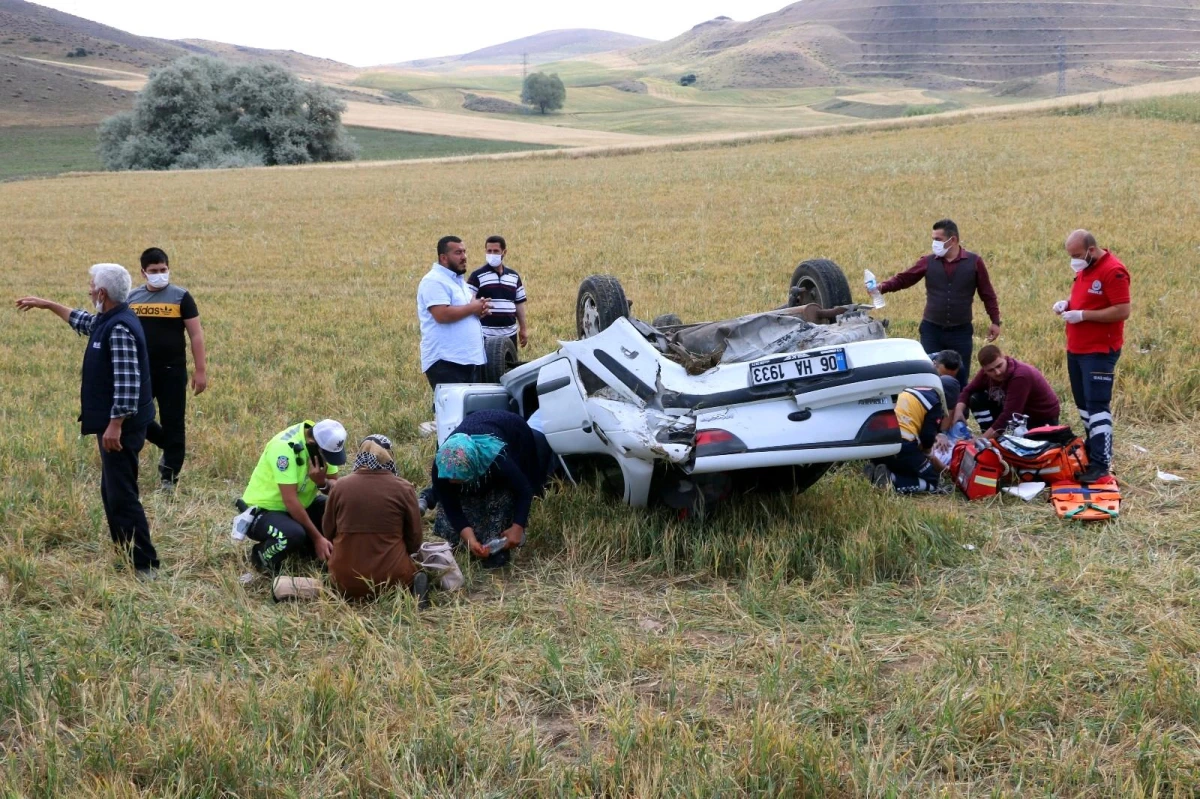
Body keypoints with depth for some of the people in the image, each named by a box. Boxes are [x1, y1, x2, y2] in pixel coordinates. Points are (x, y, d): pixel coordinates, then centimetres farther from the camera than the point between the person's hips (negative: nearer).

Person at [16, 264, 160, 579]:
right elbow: (82, 321, 35)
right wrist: (47, 304, 40)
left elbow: (127, 383, -26)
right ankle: (126, 554, 25)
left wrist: (115, 424, -28)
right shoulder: (107, 321, 11)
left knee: (122, 495, -9)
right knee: (112, 491, 17)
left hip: (121, 425, -11)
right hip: (113, 421, 11)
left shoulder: (120, 329, -21)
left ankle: (146, 565, -7)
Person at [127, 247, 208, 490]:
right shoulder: (132, 298, 5)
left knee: (173, 423, 2)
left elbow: (196, 335, -4)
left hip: (172, 371, -3)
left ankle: (169, 477, 13)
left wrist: (201, 370, -9)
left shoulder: (180, 297, -4)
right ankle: (170, 447, 27)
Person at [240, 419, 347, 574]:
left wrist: (322, 482, -27)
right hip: (263, 510, -7)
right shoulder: (284, 447, -31)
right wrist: (317, 538, -28)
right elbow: (290, 500, -31)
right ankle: (262, 554, -5)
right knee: (293, 534, -38)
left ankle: (305, 549, 9)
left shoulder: (325, 443, -9)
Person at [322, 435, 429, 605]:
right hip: (390, 577, -1)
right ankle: (414, 587, -3)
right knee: (412, 571, 31)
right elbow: (414, 540, 1)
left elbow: (327, 532, 9)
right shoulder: (403, 488, -8)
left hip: (345, 581, 1)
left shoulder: (340, 486, -4)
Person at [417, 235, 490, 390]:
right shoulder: (434, 281, -12)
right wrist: (472, 308, -13)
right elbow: (442, 315, -25)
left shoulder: (458, 280, 20)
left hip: (469, 359, 10)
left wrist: (480, 309, 4)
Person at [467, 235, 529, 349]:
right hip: (486, 334, -5)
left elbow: (519, 303, 16)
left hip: (510, 333, 5)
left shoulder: (514, 276, 11)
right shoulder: (477, 276, -4)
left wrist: (524, 328, 15)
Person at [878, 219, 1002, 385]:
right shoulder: (928, 262, 1)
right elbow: (903, 279, -2)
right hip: (932, 330, 1)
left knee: (960, 380, 7)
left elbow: (987, 294, 3)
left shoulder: (974, 262, -1)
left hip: (961, 332, -1)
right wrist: (883, 287, -20)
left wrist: (995, 321, 2)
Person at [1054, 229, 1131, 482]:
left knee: (1097, 405, -9)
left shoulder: (1113, 271, -17)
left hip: (1100, 351, -9)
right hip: (1076, 349, 9)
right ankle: (1092, 451, 25)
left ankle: (1101, 463, -7)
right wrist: (1067, 304, 3)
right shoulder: (1084, 269, 12)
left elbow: (1123, 311, -22)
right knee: (1084, 404, 15)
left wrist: (1083, 315, -22)